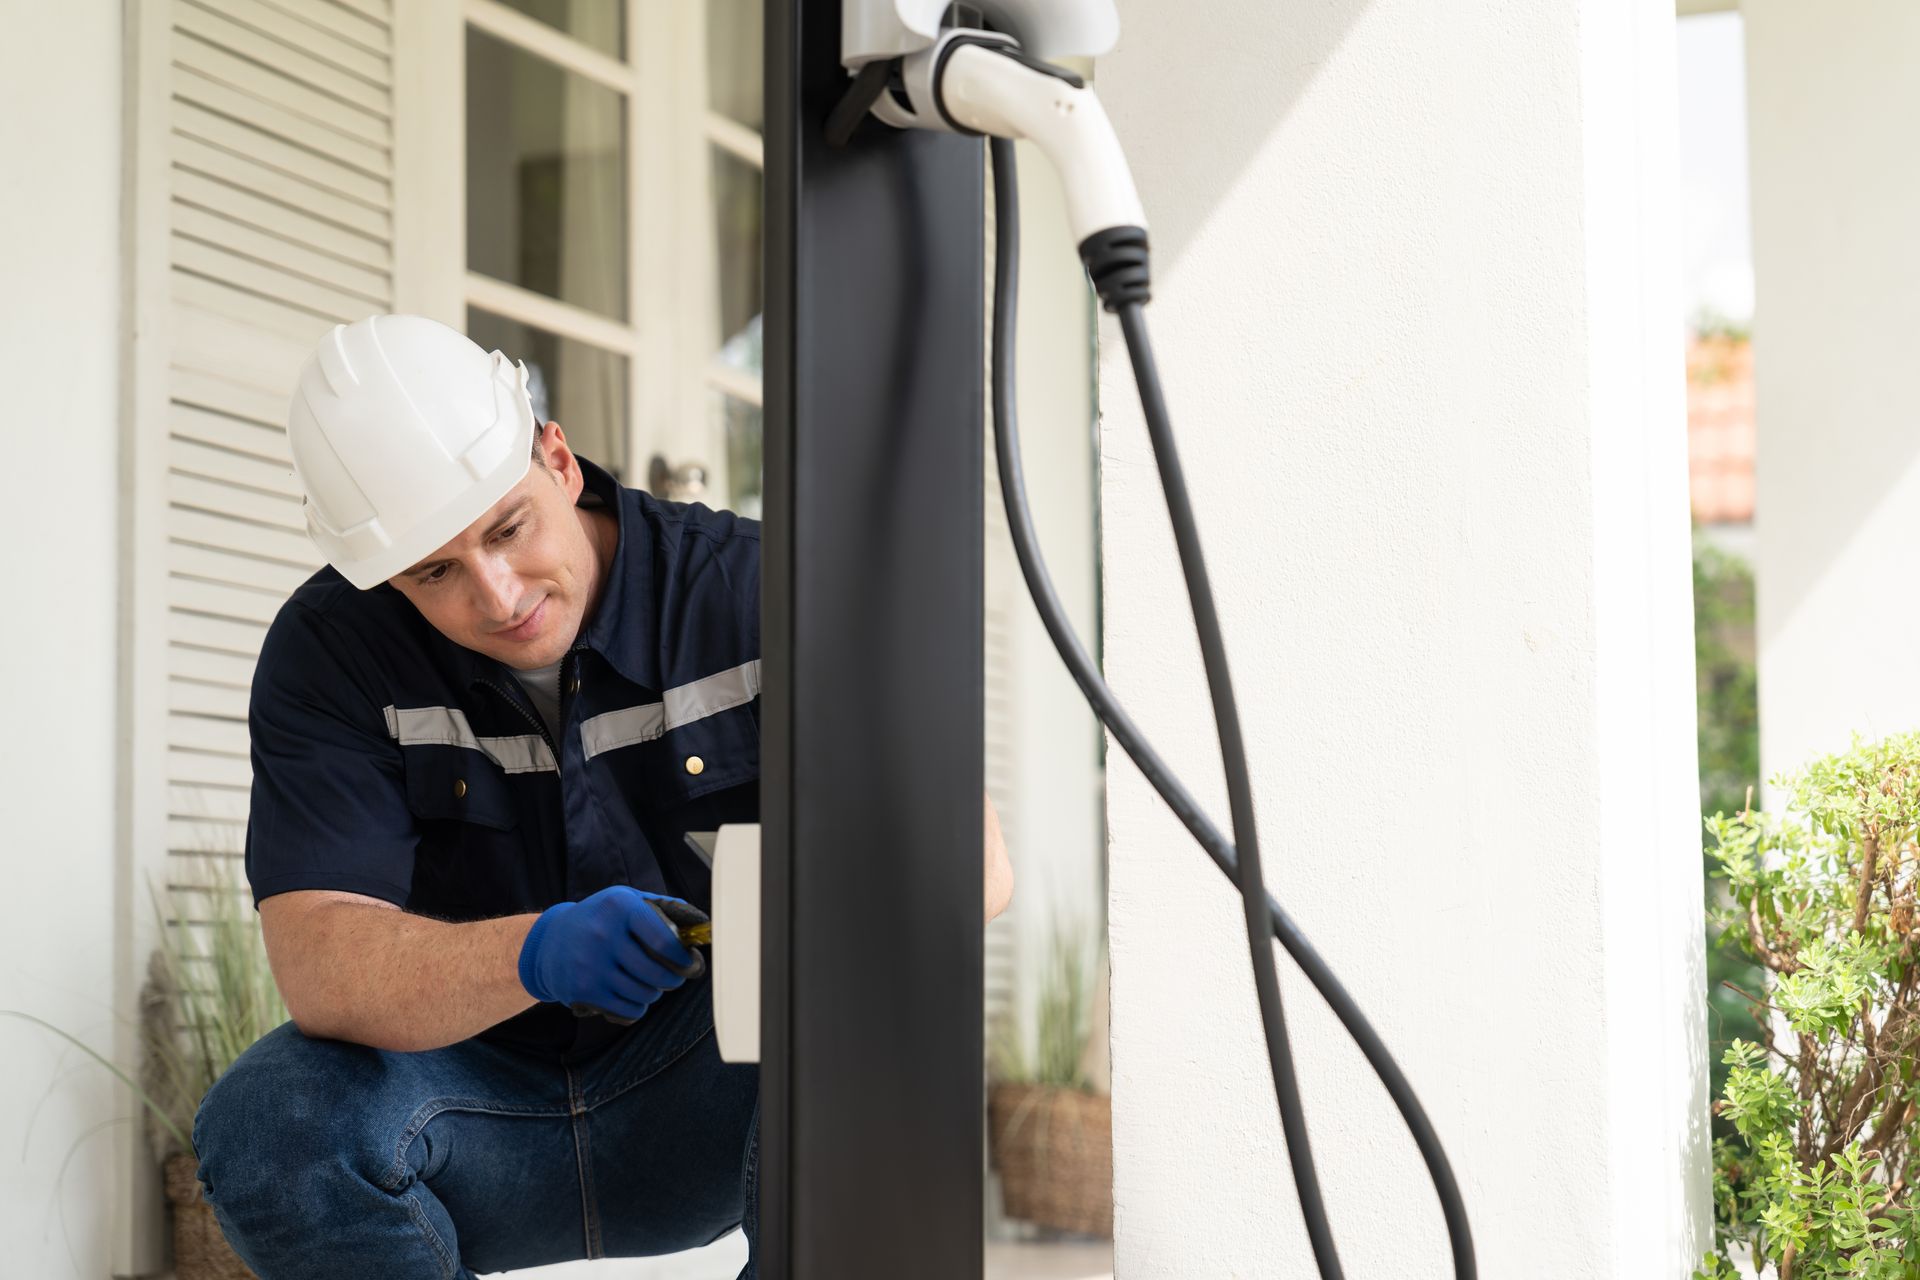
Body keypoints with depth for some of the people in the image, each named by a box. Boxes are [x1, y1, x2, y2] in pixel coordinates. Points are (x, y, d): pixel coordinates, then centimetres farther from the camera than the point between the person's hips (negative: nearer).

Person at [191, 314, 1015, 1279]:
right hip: (483, 1107, 1)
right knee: (262, 1126, -30)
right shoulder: (329, 650, -10)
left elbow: (976, 856, -17)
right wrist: (534, 955, -42)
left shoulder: (747, 592, -10)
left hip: (712, 1089, 0)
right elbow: (316, 962, -23)